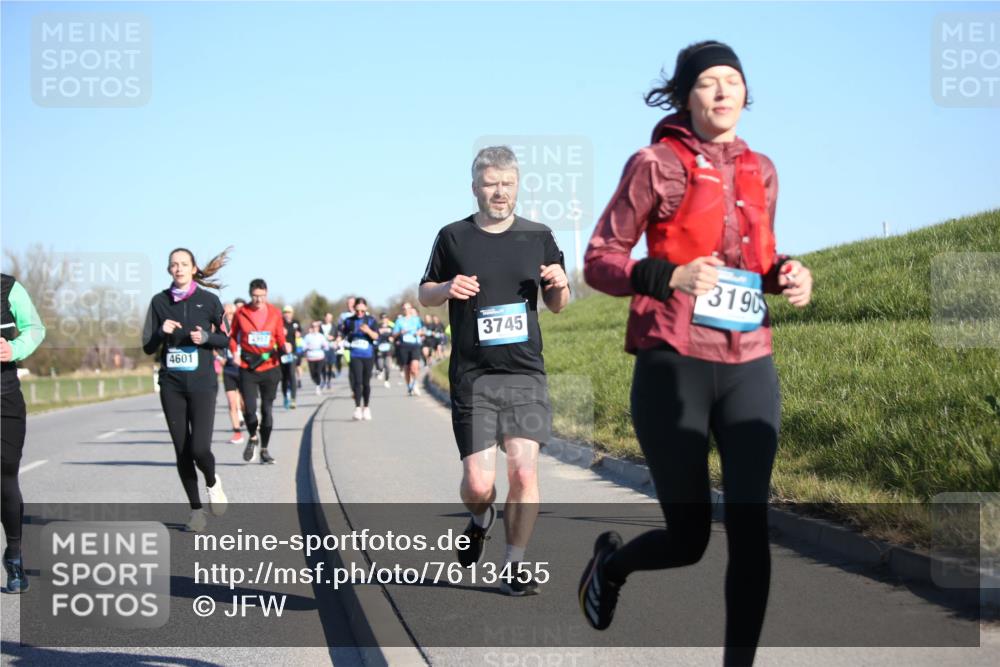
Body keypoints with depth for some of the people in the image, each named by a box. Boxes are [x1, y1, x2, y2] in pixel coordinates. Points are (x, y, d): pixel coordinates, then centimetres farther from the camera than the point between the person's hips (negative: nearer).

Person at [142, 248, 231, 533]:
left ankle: (213, 483, 19)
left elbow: (228, 338, 7)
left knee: (199, 448, -14)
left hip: (202, 383, -2)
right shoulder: (159, 302, 5)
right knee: (182, 451, 4)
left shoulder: (208, 300, 0)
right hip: (171, 384, 2)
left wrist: (206, 337, -12)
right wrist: (162, 332, -13)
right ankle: (196, 509, 19)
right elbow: (148, 347, 7)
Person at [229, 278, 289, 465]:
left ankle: (264, 448, 20)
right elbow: (232, 336, 10)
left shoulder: (275, 314, 1)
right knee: (250, 408, -9)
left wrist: (285, 348, -15)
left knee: (267, 409, 5)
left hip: (269, 367, 1)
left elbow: (280, 339, 6)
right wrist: (235, 352, -6)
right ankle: (253, 438, 21)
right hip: (247, 368, -1)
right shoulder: (241, 313, -1)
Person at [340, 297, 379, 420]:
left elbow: (376, 336, -10)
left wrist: (368, 331, -26)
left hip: (368, 356, 0)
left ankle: (366, 408, 19)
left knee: (366, 382, 7)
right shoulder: (349, 321, 7)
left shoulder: (371, 320, 3)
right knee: (357, 381, -12)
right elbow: (344, 334, 22)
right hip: (355, 355, 0)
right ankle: (357, 408, -14)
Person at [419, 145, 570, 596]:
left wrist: (560, 285, -6)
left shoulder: (538, 237, 8)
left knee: (524, 470, -9)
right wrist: (447, 288, -7)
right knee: (478, 482, -6)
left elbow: (557, 304, 17)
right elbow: (424, 294, 15)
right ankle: (479, 520, 30)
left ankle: (515, 566, 6)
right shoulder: (454, 237, 4)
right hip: (472, 376, -1)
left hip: (526, 373, 1)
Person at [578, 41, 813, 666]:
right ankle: (612, 561, 37)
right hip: (674, 368, -4)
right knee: (689, 537, 3)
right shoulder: (657, 164, -5)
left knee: (750, 528, -6)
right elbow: (598, 263, -5)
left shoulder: (761, 170, 11)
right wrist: (669, 277, -23)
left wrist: (787, 275, 2)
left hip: (750, 370, 4)